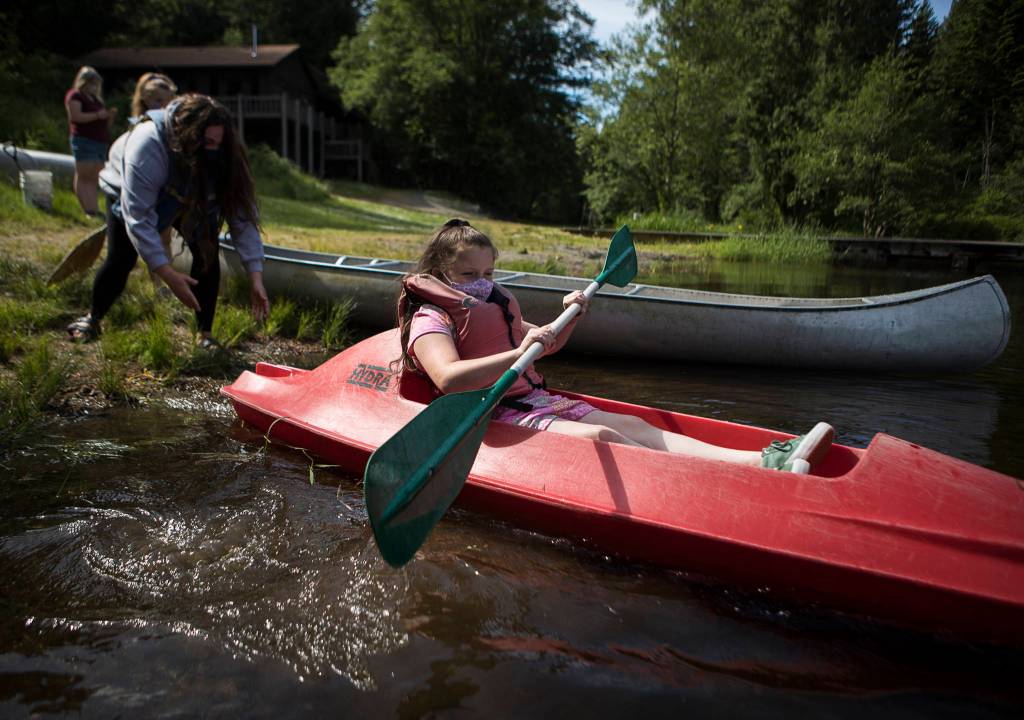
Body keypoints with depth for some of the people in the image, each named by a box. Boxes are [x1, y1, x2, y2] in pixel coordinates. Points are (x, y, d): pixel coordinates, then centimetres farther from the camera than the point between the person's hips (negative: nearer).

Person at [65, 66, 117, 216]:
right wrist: (98, 115, -16)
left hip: (101, 141, 7)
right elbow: (76, 116, -13)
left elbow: (103, 124, 27)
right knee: (84, 176, -9)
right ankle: (90, 210, -16)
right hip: (84, 140, -7)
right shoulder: (75, 95, 1)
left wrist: (110, 116, 6)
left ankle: (95, 210, 1)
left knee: (94, 178, 3)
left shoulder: (96, 98, 24)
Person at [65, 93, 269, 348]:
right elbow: (138, 217, -43)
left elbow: (242, 214, -32)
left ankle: (205, 334, -8)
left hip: (186, 196, 3)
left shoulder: (222, 155, -33)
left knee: (206, 250, -17)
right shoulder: (148, 145, -43)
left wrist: (255, 275, -40)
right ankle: (93, 318, 20)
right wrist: (168, 274, -49)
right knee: (121, 258, -8)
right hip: (128, 193, -2)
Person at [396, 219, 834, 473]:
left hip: (536, 401, 8)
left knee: (634, 426, -12)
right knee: (601, 437, -29)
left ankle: (765, 460, -24)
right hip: (497, 416, -8)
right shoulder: (430, 320, -5)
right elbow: (447, 378, -28)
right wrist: (516, 355, -38)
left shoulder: (495, 307, 24)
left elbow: (546, 344, 35)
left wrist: (568, 317, 15)